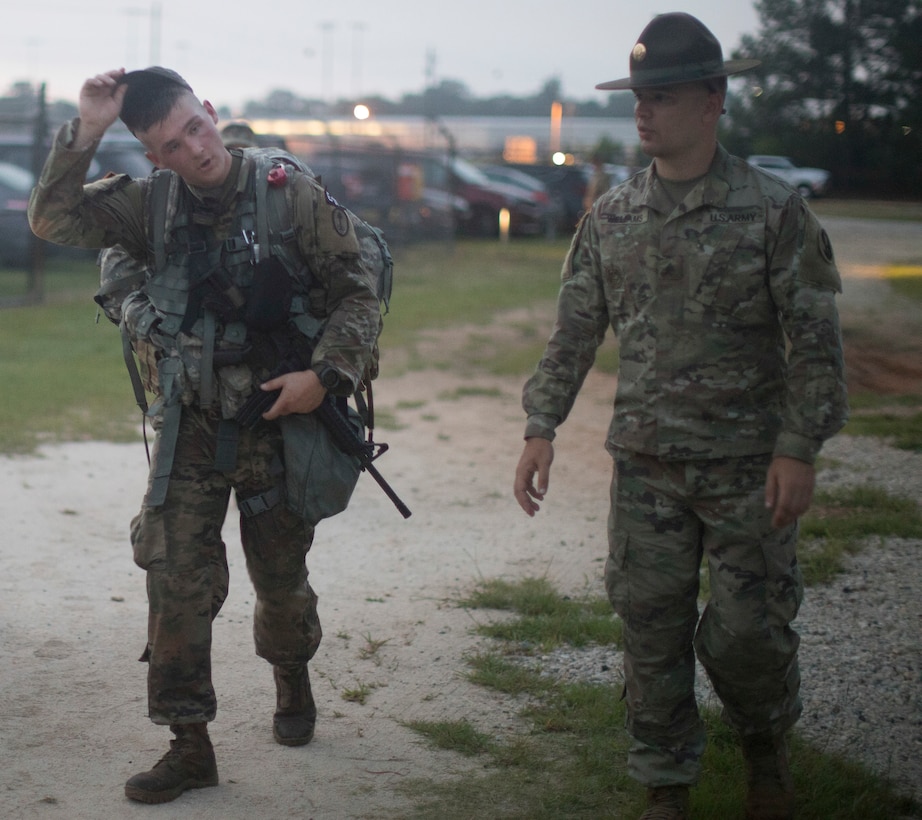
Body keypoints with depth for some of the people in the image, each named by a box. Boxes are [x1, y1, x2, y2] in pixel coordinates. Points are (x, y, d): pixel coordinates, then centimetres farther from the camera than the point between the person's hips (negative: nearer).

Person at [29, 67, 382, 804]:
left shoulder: (292, 196, -10)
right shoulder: (152, 205, -2)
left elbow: (357, 294, -7)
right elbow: (53, 219, -8)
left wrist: (326, 374, -19)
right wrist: (84, 132, -18)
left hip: (276, 420, -2)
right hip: (189, 431, 2)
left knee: (281, 579, 15)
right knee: (178, 583, -4)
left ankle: (292, 680, 45)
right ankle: (190, 745, 5)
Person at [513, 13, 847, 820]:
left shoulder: (773, 210, -7)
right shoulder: (610, 218, 5)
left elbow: (816, 339, -7)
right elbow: (574, 332, 10)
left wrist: (799, 448, -13)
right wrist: (541, 427, 1)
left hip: (747, 468, -3)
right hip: (645, 467, 3)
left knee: (746, 629, -1)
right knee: (652, 631, 6)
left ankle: (767, 745, 30)